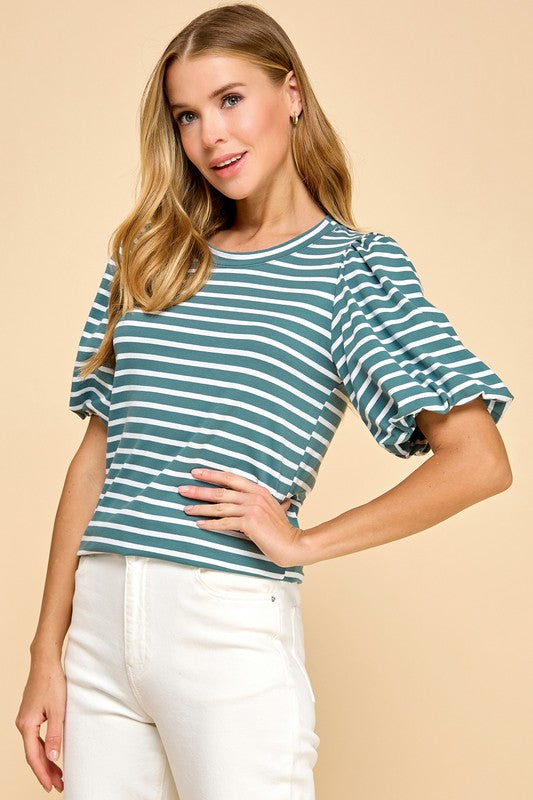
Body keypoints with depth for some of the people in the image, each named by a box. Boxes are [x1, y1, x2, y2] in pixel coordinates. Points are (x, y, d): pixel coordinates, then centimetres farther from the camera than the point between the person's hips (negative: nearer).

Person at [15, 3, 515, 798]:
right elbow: (95, 458, 11)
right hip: (99, 628, 4)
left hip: (234, 633, -4)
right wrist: (46, 653, 8)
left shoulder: (355, 267, 0)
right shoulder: (148, 261, 12)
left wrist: (300, 542, -8)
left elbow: (479, 461, -8)